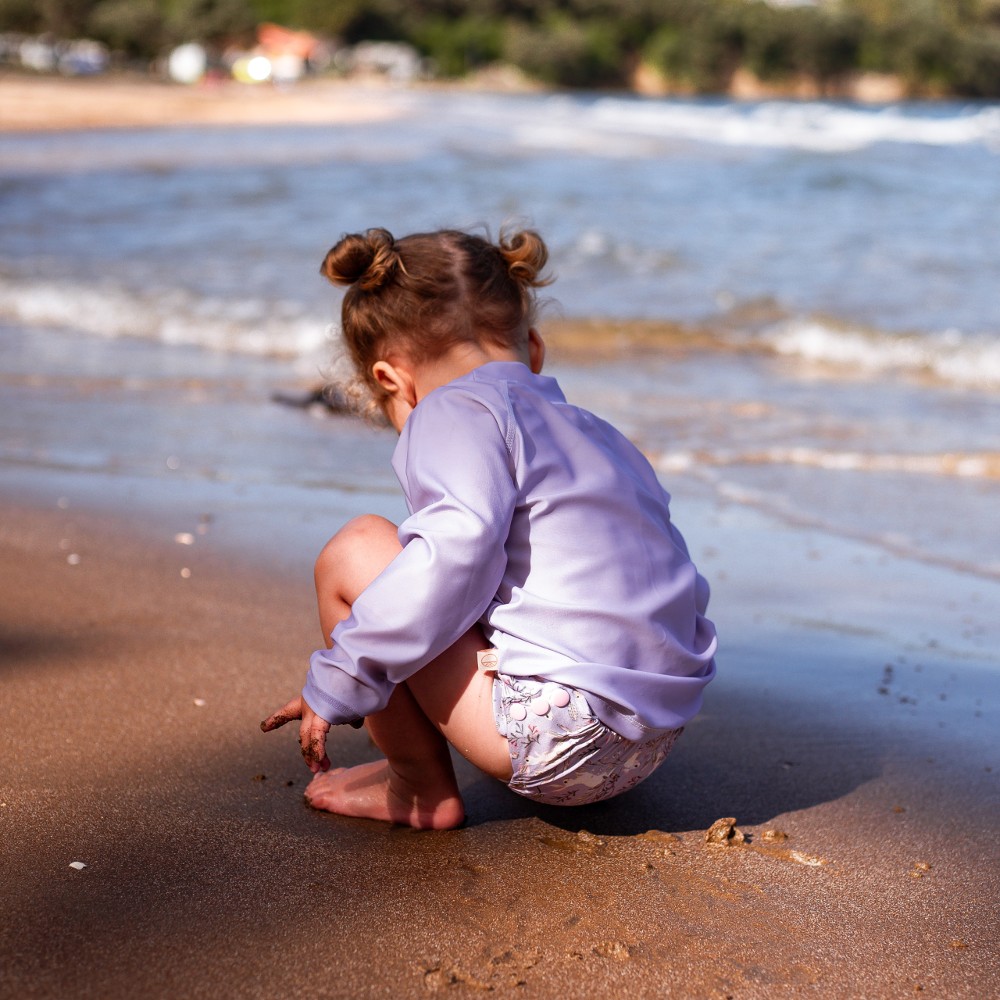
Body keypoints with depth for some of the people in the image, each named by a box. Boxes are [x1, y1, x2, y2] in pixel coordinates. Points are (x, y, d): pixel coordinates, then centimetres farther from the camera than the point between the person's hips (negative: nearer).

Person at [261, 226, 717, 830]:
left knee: (356, 552, -2)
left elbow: (455, 554, -22)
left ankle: (422, 790, 6)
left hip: (557, 743, -10)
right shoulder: (590, 430, 22)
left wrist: (337, 685, -14)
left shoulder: (460, 410, -4)